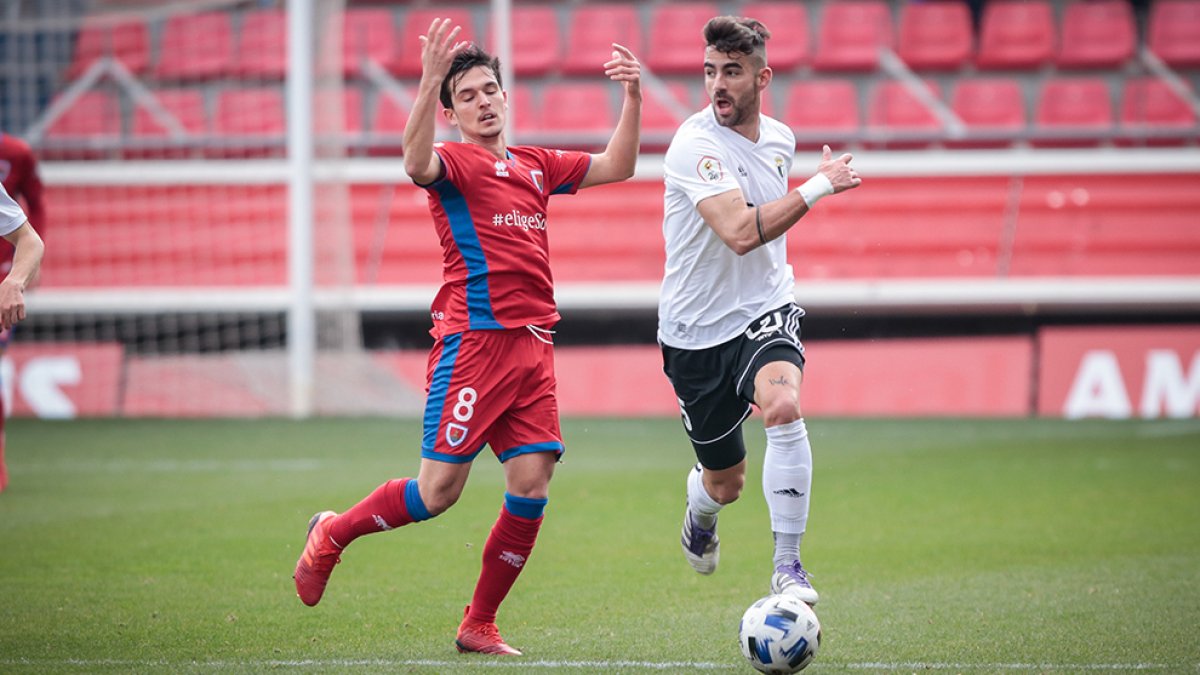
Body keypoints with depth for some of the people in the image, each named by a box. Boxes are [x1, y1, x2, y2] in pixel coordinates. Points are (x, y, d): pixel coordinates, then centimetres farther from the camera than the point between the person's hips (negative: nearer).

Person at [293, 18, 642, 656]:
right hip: (474, 340, -6)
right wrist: (430, 83, -39)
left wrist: (632, 96, 10)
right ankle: (331, 534, 17)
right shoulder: (454, 163, -2)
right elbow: (417, 164, -26)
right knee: (439, 491, -8)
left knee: (532, 485, -3)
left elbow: (616, 166, 24)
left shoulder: (535, 165, 19)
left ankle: (479, 626, 7)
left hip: (533, 345, 6)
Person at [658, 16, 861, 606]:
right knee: (725, 482, 10)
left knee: (782, 405, -31)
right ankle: (701, 508, 51)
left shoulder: (779, 139, 3)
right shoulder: (696, 144, -19)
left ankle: (788, 566, -22)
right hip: (696, 330, -3)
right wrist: (821, 186, -27)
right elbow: (740, 231, -32)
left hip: (764, 313, 3)